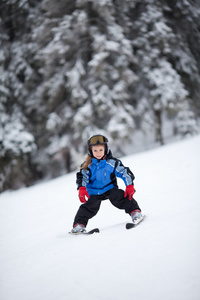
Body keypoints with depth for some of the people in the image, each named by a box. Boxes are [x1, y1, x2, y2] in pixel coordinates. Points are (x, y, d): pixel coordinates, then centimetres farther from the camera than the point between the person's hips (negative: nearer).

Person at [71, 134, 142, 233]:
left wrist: (129, 186, -17)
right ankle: (79, 224, -7)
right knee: (89, 206, -13)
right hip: (94, 191, 1)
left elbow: (124, 172, -7)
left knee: (120, 197, -22)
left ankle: (135, 211, -12)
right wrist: (82, 189, -22)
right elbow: (82, 176, -4)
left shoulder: (112, 162, -10)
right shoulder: (88, 165, -6)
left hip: (109, 188, -1)